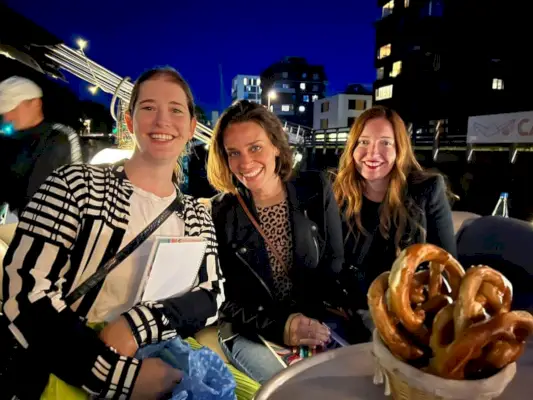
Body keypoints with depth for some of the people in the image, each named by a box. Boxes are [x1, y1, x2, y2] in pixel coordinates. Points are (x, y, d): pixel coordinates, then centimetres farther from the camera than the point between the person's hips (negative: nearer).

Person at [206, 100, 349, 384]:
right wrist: (279, 327, -21)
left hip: (315, 318, 3)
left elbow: (334, 264, 0)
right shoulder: (220, 213, -9)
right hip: (249, 330, -2)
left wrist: (310, 318, -15)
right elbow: (225, 294, -7)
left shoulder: (316, 190, -4)